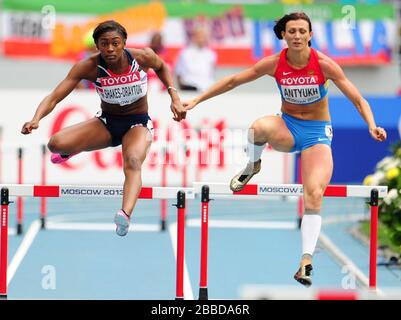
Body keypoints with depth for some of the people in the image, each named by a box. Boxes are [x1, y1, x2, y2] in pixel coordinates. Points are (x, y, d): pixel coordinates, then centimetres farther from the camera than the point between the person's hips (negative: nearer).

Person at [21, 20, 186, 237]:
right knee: (56, 144, -21)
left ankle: (125, 215, -64)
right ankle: (74, 150, 21)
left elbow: (161, 67, 8)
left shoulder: (143, 57, -18)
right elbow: (54, 97, -26)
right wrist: (36, 119, -45)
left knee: (133, 162, -36)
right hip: (106, 123, 2)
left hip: (137, 124, -2)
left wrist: (174, 97, -4)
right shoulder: (88, 67, -21)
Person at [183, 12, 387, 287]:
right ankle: (253, 166, -3)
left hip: (317, 131, -1)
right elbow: (233, 81, -2)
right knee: (260, 127, -36)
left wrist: (372, 127, -27)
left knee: (314, 194, -21)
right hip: (287, 128, 1)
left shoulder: (324, 64, -15)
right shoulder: (275, 63, -10)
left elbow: (358, 99, -10)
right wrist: (196, 101, -5)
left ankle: (306, 262, -20)